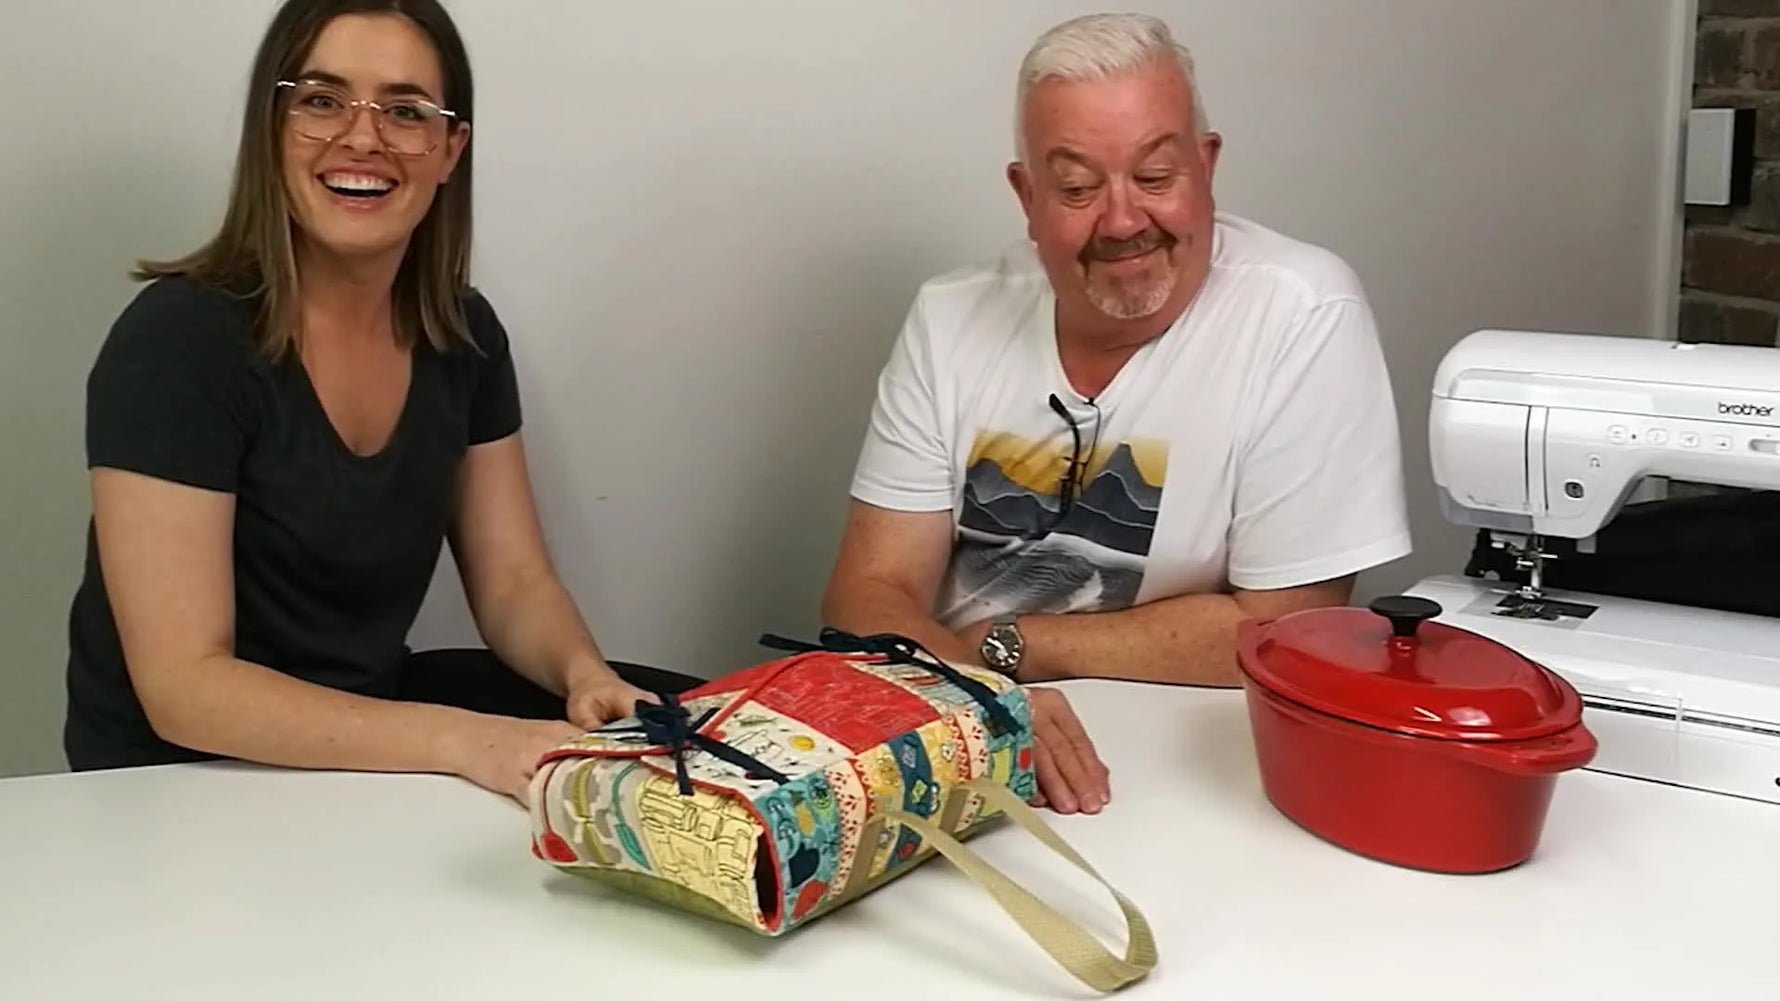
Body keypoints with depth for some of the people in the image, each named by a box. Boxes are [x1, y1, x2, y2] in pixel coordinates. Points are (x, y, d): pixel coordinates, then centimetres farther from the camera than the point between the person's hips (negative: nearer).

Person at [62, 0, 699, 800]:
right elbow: (184, 686, -25)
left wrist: (585, 674, -19)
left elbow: (514, 582, 4)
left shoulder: (463, 334, -1)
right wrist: (460, 741, -34)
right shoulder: (177, 340, -21)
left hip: (372, 717, 7)